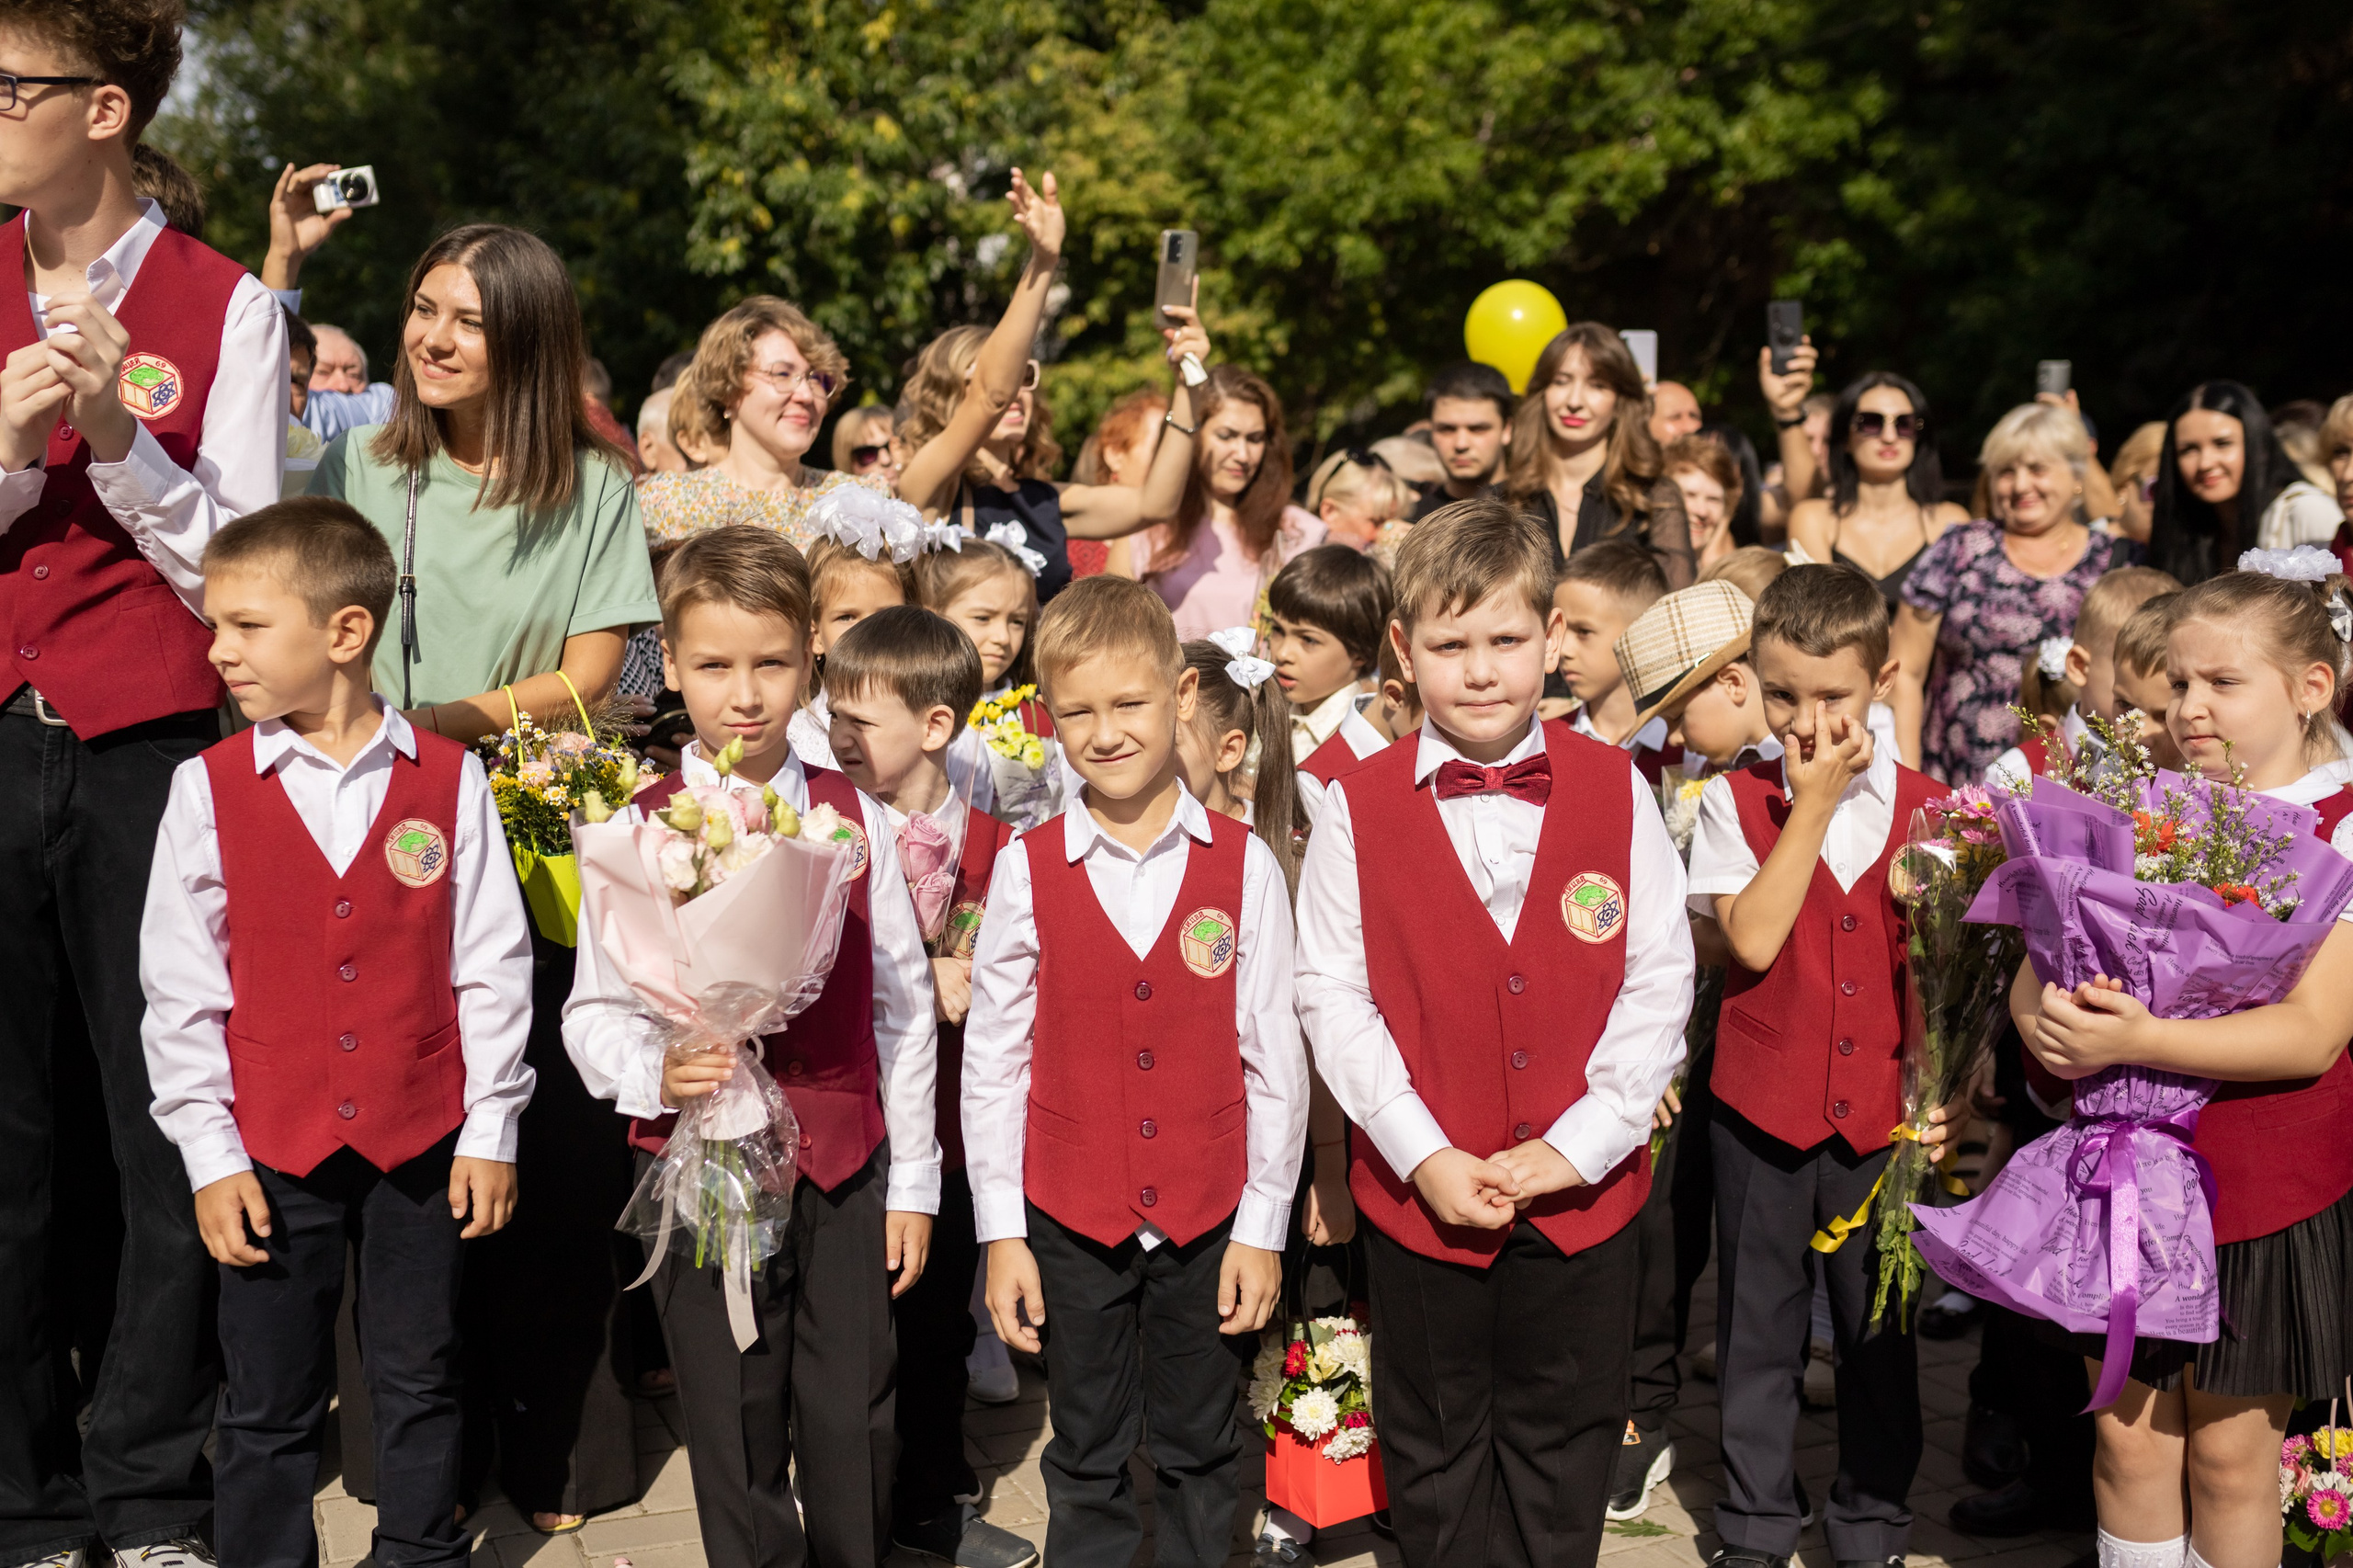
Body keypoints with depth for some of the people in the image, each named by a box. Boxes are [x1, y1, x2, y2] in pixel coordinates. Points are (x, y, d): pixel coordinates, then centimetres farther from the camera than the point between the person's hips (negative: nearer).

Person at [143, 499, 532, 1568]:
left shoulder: (448, 779, -3)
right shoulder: (209, 788, -2)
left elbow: (492, 963, -1)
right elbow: (178, 986, 0)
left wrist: (490, 1129, -2)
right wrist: (210, 1154, -3)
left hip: (422, 1143, 0)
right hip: (270, 1150, 0)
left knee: (420, 1382, 14)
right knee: (269, 1405, 10)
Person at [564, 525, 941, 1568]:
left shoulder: (856, 819, 2)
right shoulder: (639, 832, -3)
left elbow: (903, 1003, 5)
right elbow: (592, 1013, 1)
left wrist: (912, 1180, 5)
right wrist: (655, 1069, -20)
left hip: (846, 1166, 1)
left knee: (855, 1425, 6)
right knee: (737, 1436, 8)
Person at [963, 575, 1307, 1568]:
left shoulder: (1243, 866, -5)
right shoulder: (1026, 872, -5)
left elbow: (1274, 1058, -3)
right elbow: (992, 1060, -1)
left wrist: (1263, 1227, -3)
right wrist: (1001, 1234, -2)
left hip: (1208, 1221, 0)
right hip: (1072, 1221, 0)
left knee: (1199, 1453, 14)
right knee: (1088, 1459, 13)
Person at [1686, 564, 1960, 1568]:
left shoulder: (1924, 808, 1)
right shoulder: (1734, 802, -3)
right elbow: (1754, 941, -16)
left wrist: (1946, 1091, -8)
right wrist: (1812, 806, -15)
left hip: (1883, 1108, 1)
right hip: (1762, 1106, -1)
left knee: (1880, 1328, 11)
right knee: (1758, 1326, 11)